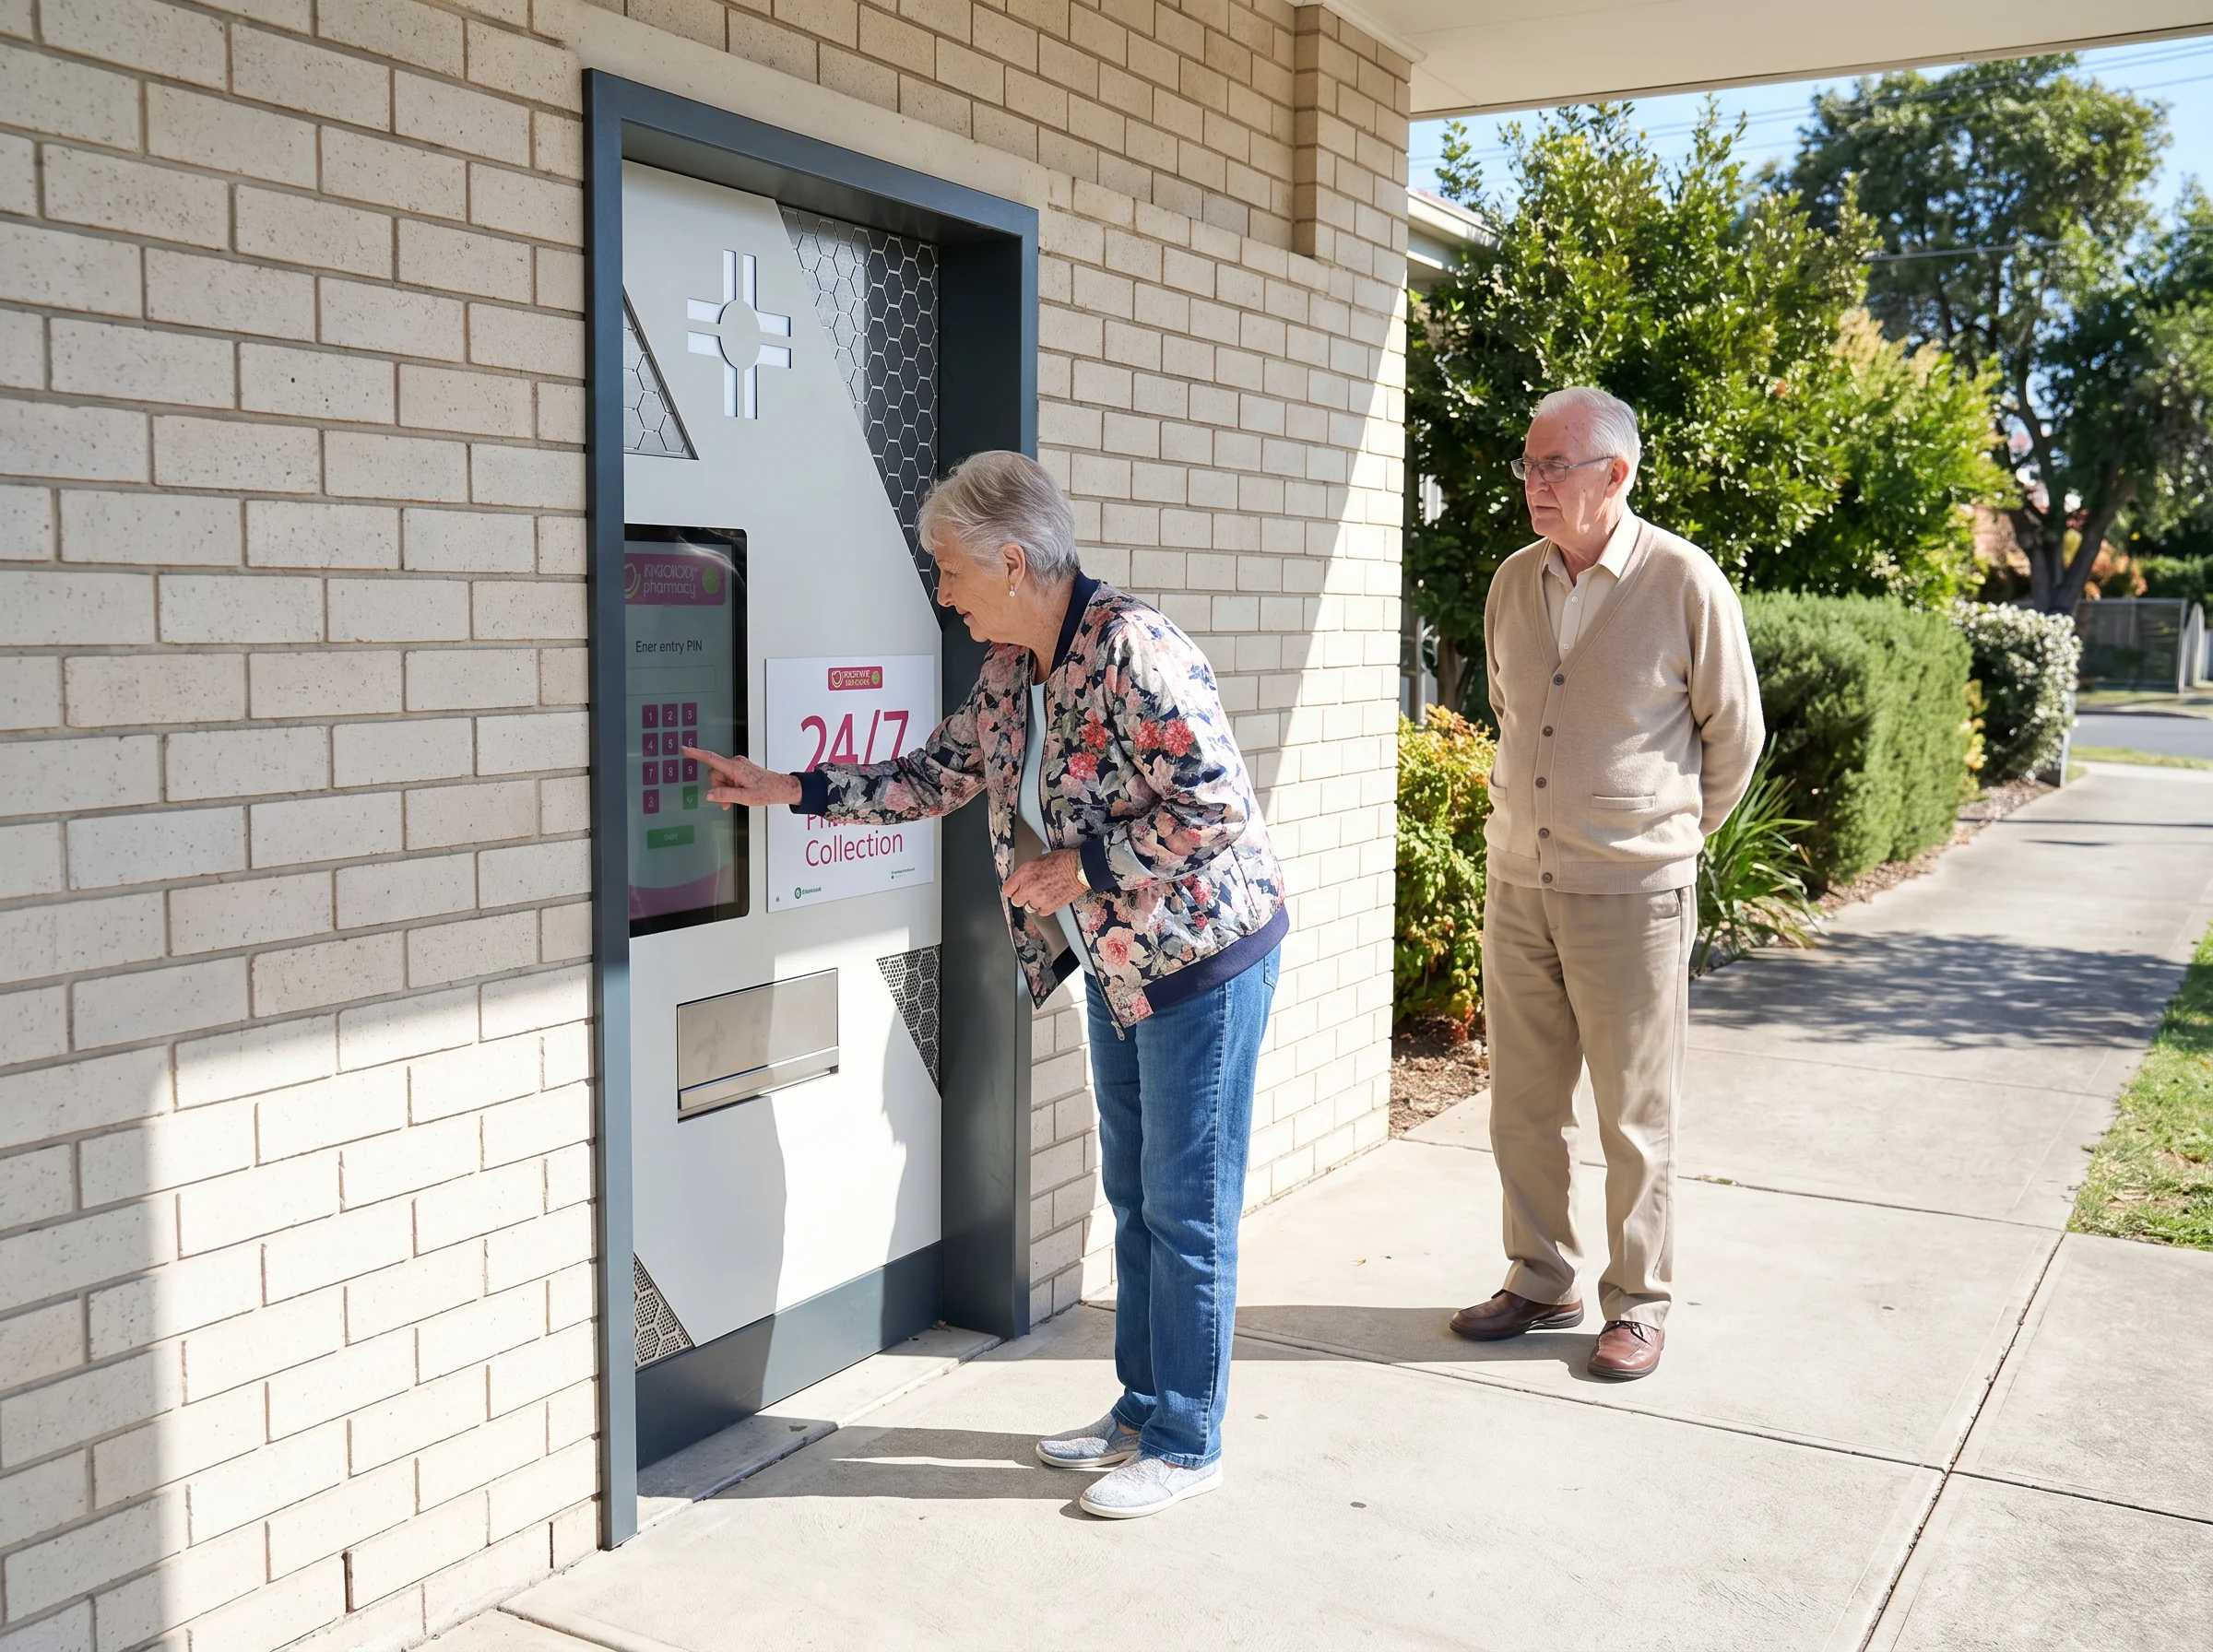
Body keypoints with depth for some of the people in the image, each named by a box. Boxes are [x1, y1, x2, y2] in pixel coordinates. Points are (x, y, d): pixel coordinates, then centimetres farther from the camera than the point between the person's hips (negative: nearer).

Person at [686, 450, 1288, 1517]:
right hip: (1113, 961, 9)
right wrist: (785, 790, 10)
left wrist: (1084, 866, -21)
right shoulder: (1011, 665, 4)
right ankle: (1142, 1409, 32)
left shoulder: (1131, 649, -24)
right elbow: (938, 775, 14)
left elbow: (1218, 806, -26)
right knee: (1131, 1196, 17)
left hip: (1202, 953, -9)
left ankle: (1186, 1444, 16)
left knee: (1186, 1208, 1)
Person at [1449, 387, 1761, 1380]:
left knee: (1636, 1118, 6)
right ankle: (1541, 1284, 28)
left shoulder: (1683, 582, -9)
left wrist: (1666, 835, 10)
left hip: (1630, 896, -5)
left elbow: (1733, 734, 1)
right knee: (1523, 1107, 12)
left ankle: (1639, 1303, 21)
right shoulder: (1513, 582, 6)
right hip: (1517, 887, 5)